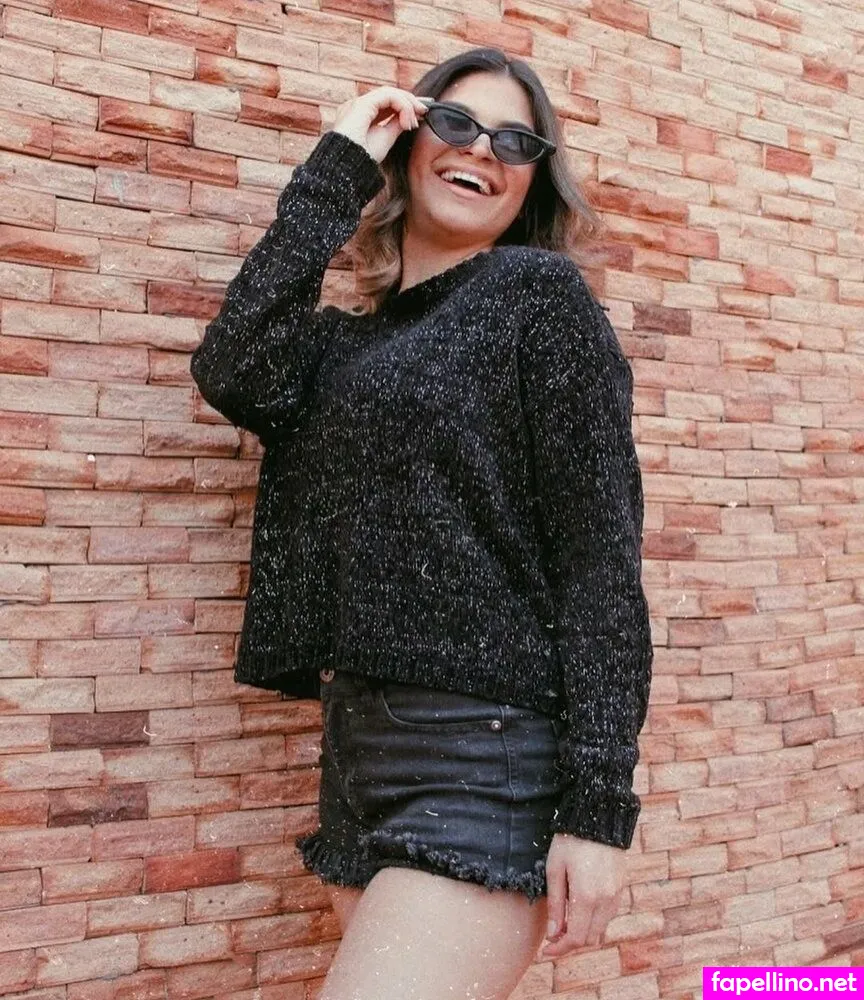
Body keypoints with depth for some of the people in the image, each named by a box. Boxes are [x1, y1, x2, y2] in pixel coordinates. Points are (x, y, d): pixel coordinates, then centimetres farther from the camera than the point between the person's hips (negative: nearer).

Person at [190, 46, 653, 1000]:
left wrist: (597, 805, -14)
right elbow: (233, 376, -8)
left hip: (490, 756, -6)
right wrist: (338, 170, 0)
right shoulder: (345, 341, 13)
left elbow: (601, 556, -9)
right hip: (356, 747, 6)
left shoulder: (540, 292, -3)